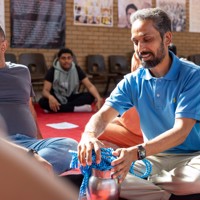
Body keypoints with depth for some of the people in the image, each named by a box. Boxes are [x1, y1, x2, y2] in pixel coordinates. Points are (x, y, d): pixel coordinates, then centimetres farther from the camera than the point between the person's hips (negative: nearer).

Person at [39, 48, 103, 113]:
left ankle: (57, 109, -30)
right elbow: (45, 90, -19)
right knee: (42, 102, -34)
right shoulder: (52, 71, -12)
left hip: (72, 98, 2)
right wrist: (50, 97, -44)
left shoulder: (77, 69, -7)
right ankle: (77, 108, -35)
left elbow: (90, 86, -12)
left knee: (90, 96, -24)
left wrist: (98, 98, -31)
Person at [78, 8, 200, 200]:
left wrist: (136, 152, -39)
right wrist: (89, 135, -34)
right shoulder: (132, 81, 1)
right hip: (153, 157, 4)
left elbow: (181, 131, -23)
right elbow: (103, 115, -9)